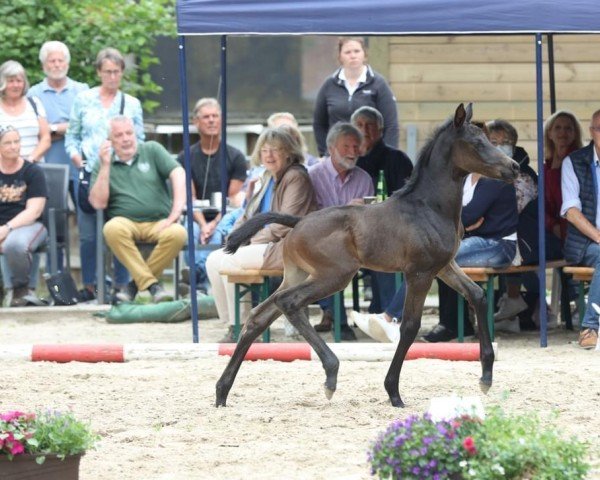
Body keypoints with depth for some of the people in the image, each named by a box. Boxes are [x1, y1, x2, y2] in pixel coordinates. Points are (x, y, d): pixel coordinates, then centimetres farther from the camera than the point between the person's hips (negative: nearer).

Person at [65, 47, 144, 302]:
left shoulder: (132, 104, 11)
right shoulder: (83, 100, 10)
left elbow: (138, 140, 11)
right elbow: (72, 135, 13)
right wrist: (74, 154, -5)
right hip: (89, 172, 0)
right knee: (87, 233, -1)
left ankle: (122, 285, 5)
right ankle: (89, 285, 8)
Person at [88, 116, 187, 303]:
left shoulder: (152, 150, 11)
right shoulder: (103, 165, 11)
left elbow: (178, 174, -1)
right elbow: (98, 203, 0)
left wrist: (176, 211, -14)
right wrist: (105, 166, -7)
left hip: (159, 223, 0)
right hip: (126, 223, 0)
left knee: (178, 233, -33)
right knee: (113, 229, -36)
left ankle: (137, 283, -15)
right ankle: (151, 284, -28)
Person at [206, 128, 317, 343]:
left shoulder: (296, 177, -10)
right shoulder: (269, 178, 19)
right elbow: (248, 215, 23)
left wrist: (254, 240, -13)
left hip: (287, 248, -10)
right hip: (266, 246, 10)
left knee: (229, 261, -21)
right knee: (213, 260, -2)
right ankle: (229, 324, -3)